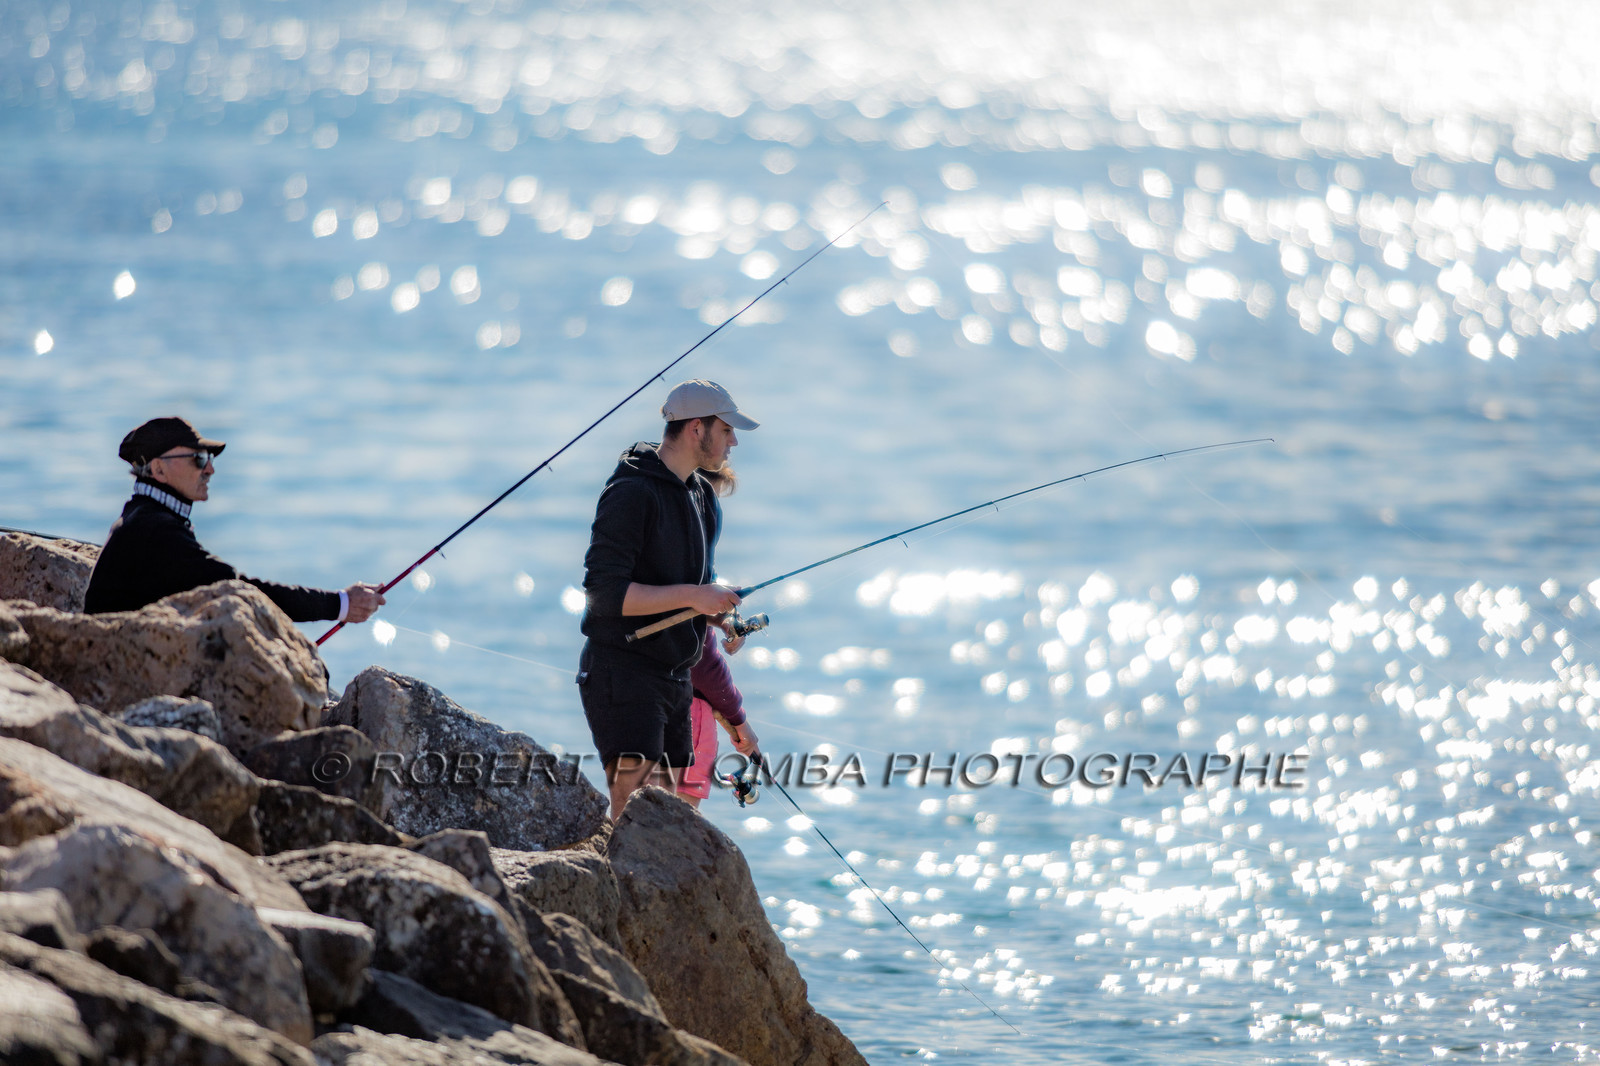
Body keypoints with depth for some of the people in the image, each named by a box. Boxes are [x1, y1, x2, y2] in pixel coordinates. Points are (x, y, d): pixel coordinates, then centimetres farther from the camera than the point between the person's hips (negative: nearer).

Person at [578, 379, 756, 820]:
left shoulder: (701, 495, 15)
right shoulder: (632, 493, -15)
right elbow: (604, 591, -21)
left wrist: (722, 610, 3)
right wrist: (692, 595, -22)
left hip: (674, 676, 9)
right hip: (623, 672, -9)